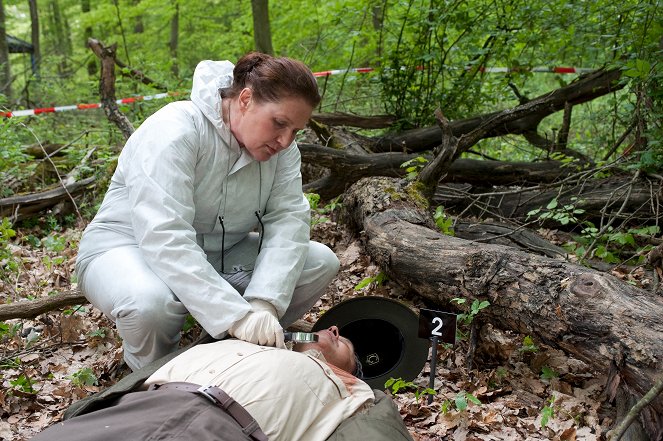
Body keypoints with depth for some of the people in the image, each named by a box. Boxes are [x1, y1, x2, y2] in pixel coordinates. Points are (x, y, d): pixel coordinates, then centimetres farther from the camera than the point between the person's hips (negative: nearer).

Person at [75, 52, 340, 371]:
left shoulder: (279, 145, -8)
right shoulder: (176, 132, -28)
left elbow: (288, 218, -17)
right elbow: (165, 238, -37)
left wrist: (264, 304, -32)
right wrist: (237, 316, -44)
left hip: (217, 255, 6)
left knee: (320, 262, -11)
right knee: (152, 303, -39)